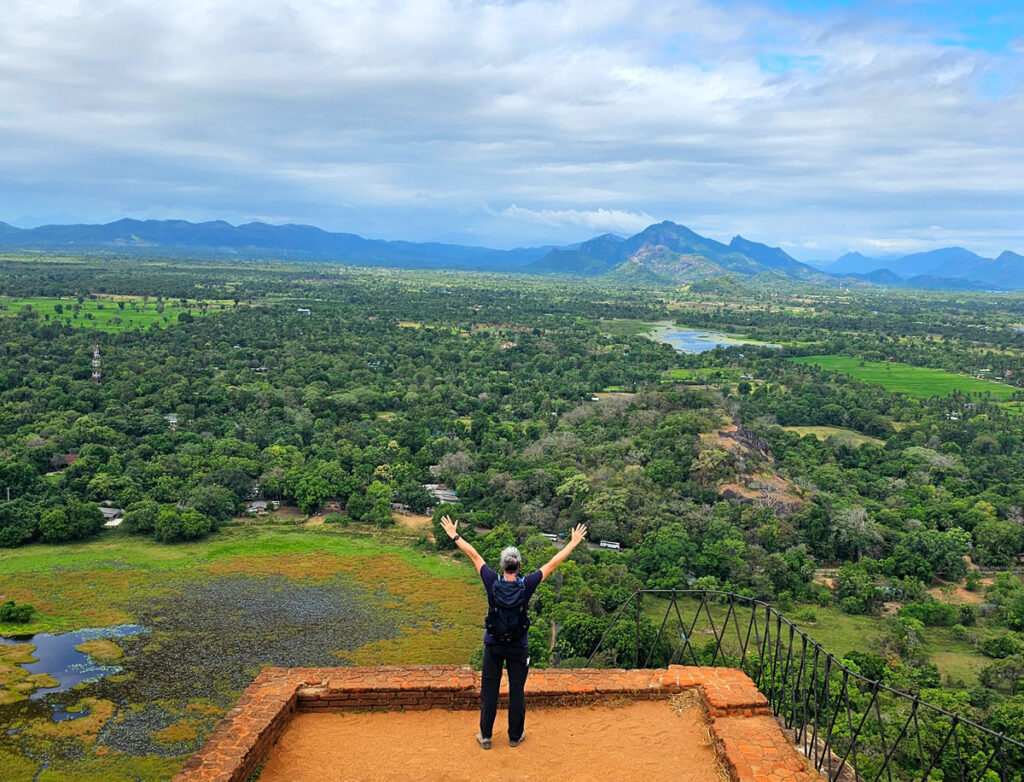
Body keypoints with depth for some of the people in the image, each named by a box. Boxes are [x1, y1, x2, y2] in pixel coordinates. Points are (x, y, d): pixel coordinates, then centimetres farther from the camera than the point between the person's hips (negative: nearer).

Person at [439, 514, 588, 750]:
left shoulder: (492, 582, -15)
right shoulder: (526, 585, -16)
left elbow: (474, 555, -5)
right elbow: (554, 562, -9)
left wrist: (454, 536, 5)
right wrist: (573, 542, 0)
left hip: (493, 644, 1)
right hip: (518, 646, -1)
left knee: (489, 689, 10)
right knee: (516, 690, 11)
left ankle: (485, 736, 20)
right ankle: (515, 736, 23)